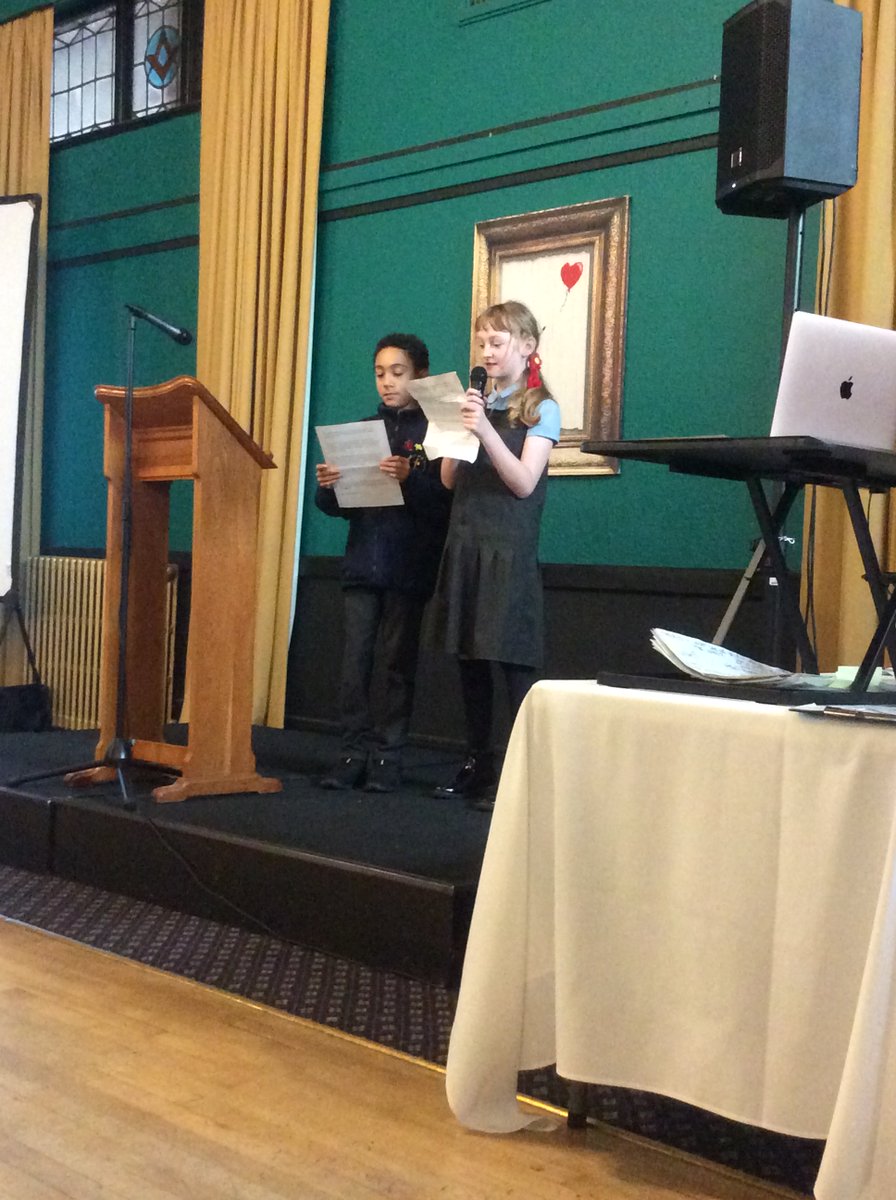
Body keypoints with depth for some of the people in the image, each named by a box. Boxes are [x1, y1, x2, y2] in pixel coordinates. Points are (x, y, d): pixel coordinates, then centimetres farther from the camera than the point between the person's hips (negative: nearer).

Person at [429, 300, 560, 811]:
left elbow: (524, 483, -12)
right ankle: (479, 766, 19)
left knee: (514, 664, -7)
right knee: (470, 661, 9)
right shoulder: (477, 403, 15)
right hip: (465, 545, 6)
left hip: (510, 552, -6)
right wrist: (459, 423, -3)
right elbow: (450, 480, 10)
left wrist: (486, 431, -22)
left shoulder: (541, 409, -1)